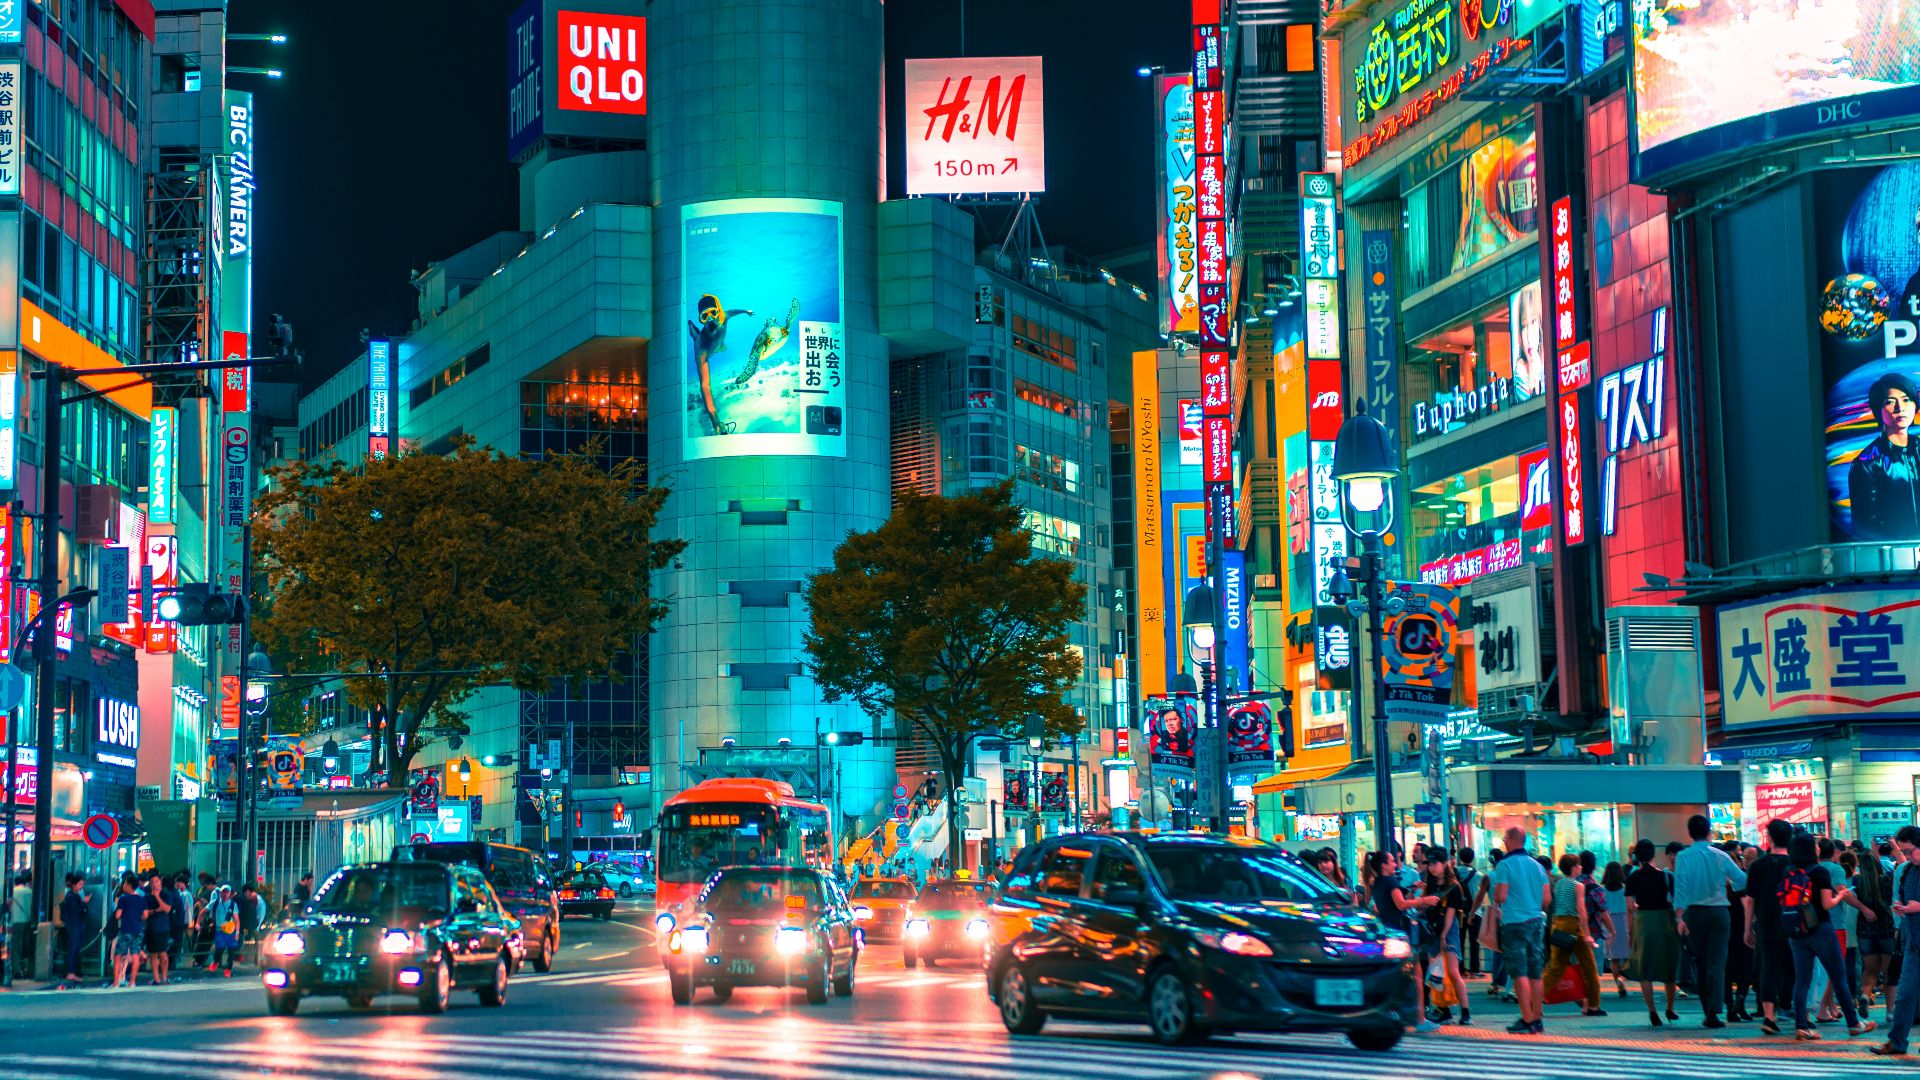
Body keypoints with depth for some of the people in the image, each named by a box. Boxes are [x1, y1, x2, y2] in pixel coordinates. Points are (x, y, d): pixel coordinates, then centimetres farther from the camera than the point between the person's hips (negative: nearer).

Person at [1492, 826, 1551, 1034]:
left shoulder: (1505, 865, -9)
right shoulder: (1536, 865, 8)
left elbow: (1500, 896, -15)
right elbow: (1546, 898, 8)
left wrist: (1495, 894, 7)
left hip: (1514, 923, -6)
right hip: (1536, 922, 6)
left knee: (1519, 973, -5)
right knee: (1535, 973, 10)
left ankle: (1527, 1020, -9)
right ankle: (1537, 1019, 13)